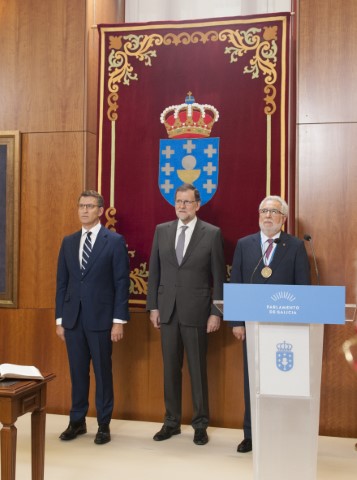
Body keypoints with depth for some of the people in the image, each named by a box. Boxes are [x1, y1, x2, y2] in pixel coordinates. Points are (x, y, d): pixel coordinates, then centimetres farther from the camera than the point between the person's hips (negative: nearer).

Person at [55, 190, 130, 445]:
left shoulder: (115, 241, -3)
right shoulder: (68, 242, 11)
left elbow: (122, 283, -6)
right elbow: (62, 282, 11)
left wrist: (119, 320, -11)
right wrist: (60, 318, 8)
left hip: (100, 318, -4)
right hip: (73, 318, 4)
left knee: (102, 372, 5)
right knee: (78, 372, 11)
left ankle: (104, 425, 18)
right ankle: (77, 421, 24)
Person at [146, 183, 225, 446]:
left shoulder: (212, 233, -3)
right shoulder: (162, 230, 7)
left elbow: (219, 277, -3)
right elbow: (154, 271, 9)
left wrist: (216, 313, -7)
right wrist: (153, 306, 5)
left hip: (196, 311, -3)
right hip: (168, 310, 3)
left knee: (198, 369, 5)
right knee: (170, 368, 10)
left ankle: (200, 424, 18)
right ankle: (172, 421, 23)